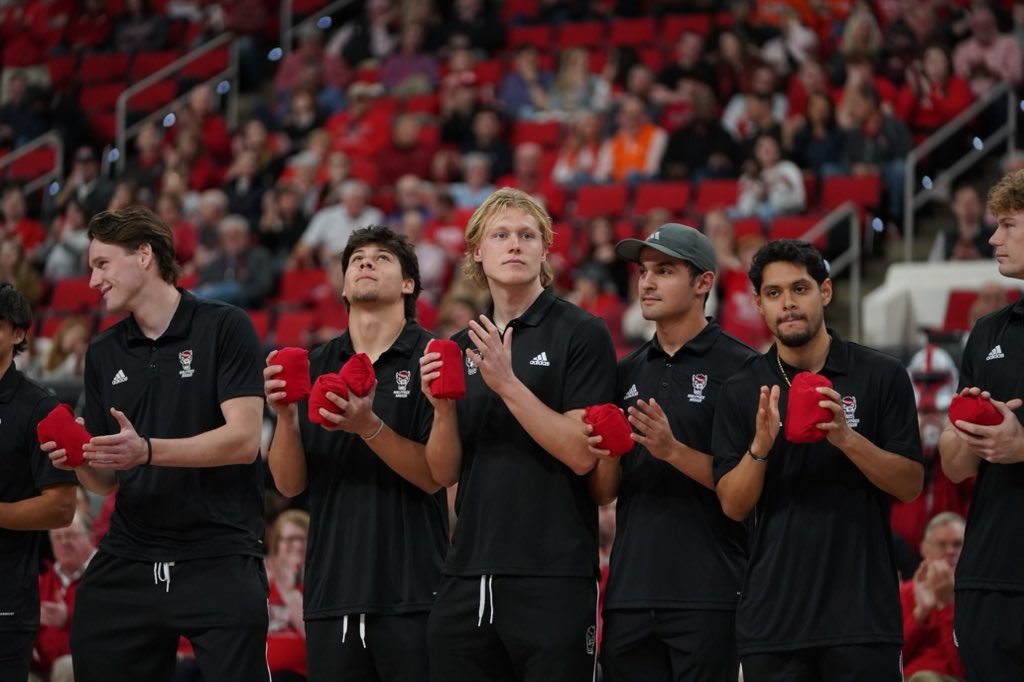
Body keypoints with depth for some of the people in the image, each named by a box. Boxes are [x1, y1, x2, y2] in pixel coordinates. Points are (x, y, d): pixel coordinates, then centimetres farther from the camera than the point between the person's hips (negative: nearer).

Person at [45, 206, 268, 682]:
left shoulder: (225, 328, -2)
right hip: (126, 563, 5)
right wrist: (81, 463, -7)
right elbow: (105, 482, 16)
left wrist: (147, 451, -23)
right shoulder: (103, 354, 14)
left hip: (221, 558, -5)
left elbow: (244, 439, -12)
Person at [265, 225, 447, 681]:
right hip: (331, 591, 4)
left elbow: (435, 476, -9)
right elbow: (289, 484, 7)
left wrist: (369, 427, -23)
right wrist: (285, 416, -10)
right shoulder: (315, 366, 11)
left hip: (410, 593, -4)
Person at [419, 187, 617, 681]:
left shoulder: (582, 334, -2)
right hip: (469, 575, 5)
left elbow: (582, 454, -11)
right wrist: (443, 407, -6)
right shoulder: (462, 346, 15)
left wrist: (507, 384, -16)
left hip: (553, 578, -5)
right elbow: (444, 472, 12)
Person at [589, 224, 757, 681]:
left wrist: (673, 451, -19)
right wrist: (607, 451, -7)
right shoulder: (627, 373, 16)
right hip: (629, 591, 5)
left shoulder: (739, 367, -3)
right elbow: (603, 492, 14)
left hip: (706, 594, -5)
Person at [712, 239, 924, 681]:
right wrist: (761, 444, -16)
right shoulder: (740, 393, 7)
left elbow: (909, 486, -1)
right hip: (772, 615, 2)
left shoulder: (882, 376, 3)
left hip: (862, 612, -1)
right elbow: (734, 506, 2)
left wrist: (846, 437, -17)